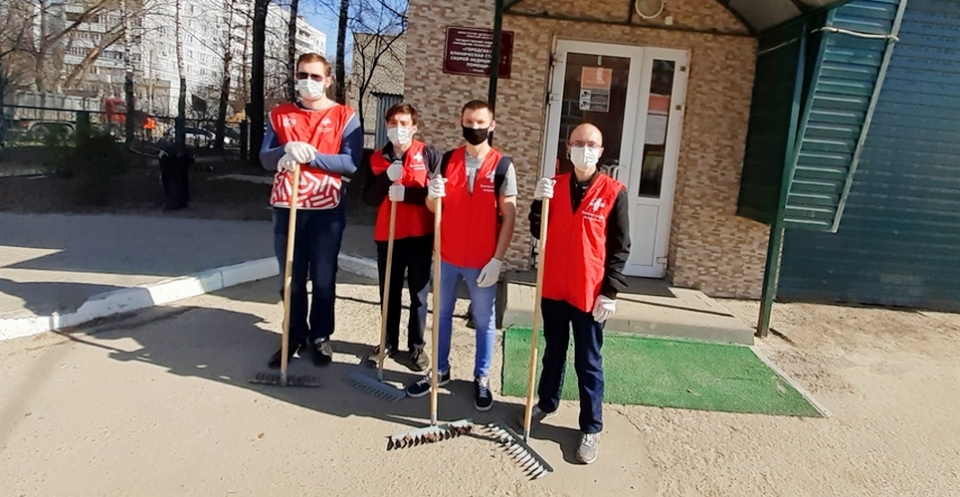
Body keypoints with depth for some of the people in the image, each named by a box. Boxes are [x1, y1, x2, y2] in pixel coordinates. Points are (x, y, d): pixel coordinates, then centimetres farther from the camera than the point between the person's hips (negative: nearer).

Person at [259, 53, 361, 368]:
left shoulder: (345, 117, 0)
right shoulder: (279, 114, 9)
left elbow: (351, 163, -11)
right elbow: (265, 158, 2)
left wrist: (311, 155, -19)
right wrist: (287, 150, -19)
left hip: (326, 210, -2)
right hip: (286, 208, 3)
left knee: (323, 279, 6)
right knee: (291, 279, 9)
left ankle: (320, 337, 22)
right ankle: (295, 336, 24)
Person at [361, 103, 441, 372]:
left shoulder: (429, 155, -4)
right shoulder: (377, 158, 6)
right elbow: (370, 199, -1)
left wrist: (406, 193, -16)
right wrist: (387, 177, -16)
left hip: (420, 235, -3)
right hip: (387, 235, 3)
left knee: (418, 293, 7)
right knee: (388, 292, 13)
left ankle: (416, 346, 21)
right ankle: (389, 342, 29)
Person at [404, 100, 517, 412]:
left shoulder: (503, 166, -6)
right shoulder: (447, 161, 3)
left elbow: (509, 217, -8)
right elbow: (432, 208, 8)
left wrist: (497, 260, -13)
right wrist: (432, 195, -17)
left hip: (483, 261, -3)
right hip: (447, 256, 4)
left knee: (484, 320, 9)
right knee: (442, 315, 15)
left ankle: (482, 378, 25)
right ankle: (440, 371, 32)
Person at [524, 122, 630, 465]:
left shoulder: (614, 192, -7)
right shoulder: (554, 185, 3)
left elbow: (620, 247, -6)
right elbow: (538, 233, 4)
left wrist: (610, 292, -11)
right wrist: (539, 202, -12)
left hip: (590, 294, -3)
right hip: (553, 288, 4)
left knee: (588, 363, 8)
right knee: (553, 351, 21)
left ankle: (591, 428, 21)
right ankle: (546, 403, 40)